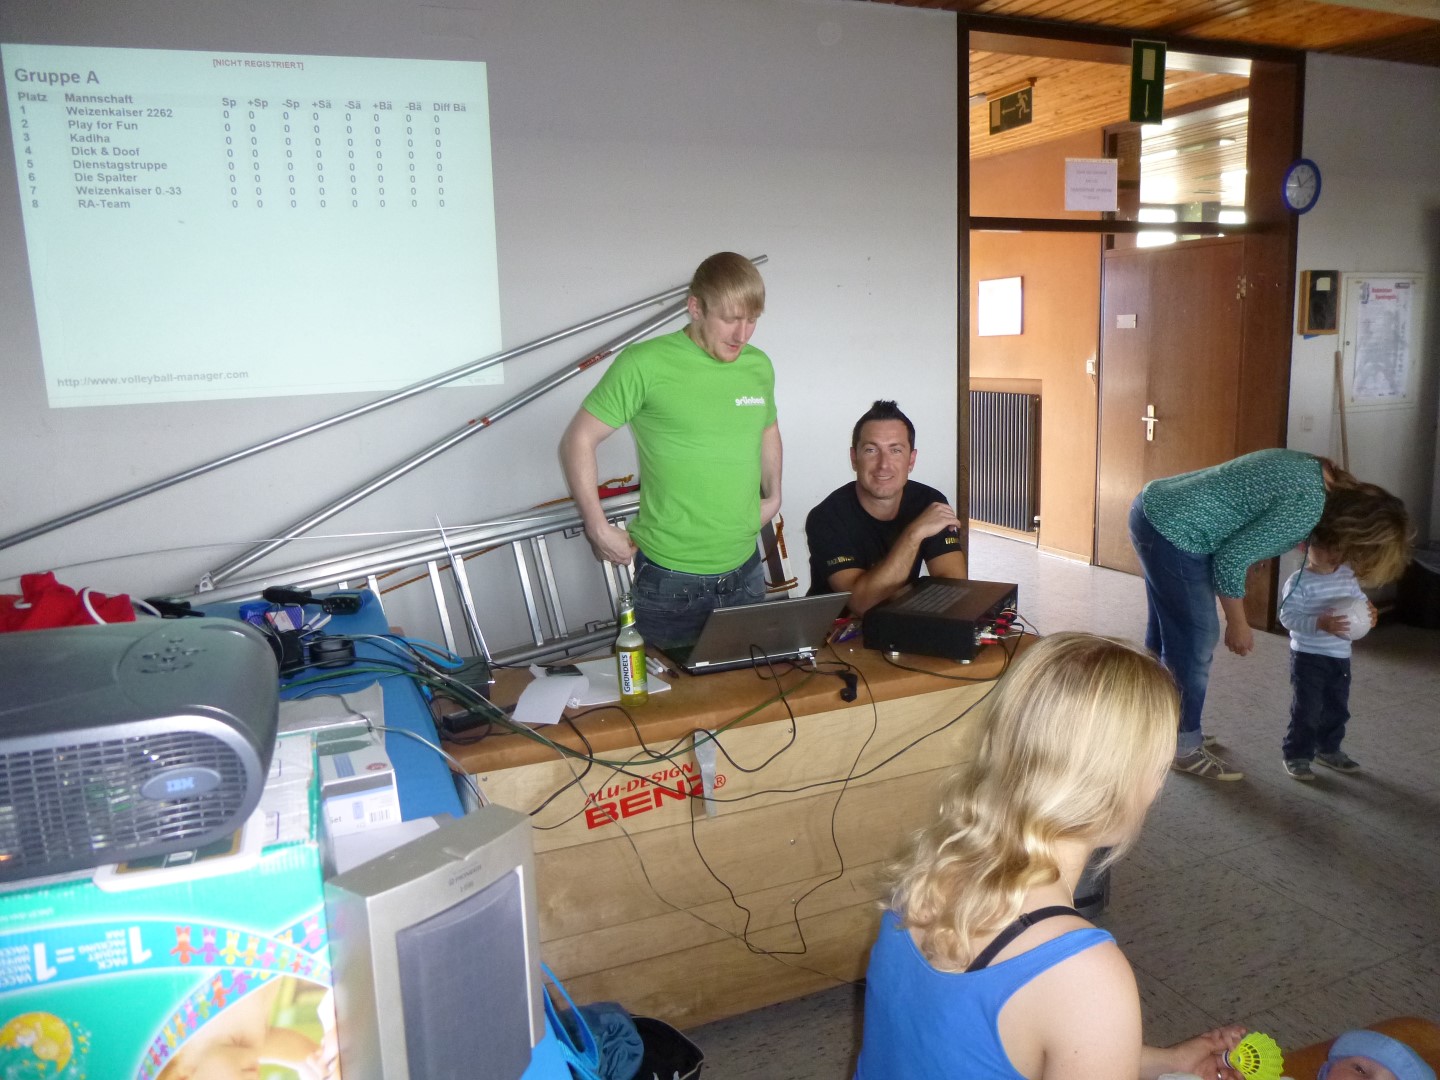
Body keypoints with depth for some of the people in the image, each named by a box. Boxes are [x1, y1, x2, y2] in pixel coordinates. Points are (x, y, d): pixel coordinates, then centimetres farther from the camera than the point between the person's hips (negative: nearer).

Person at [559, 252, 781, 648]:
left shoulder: (759, 366, 5)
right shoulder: (644, 365, -13)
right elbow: (578, 441, -8)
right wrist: (598, 529, -10)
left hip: (745, 571, 5)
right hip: (671, 580, -5)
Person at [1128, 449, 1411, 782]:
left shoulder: (1315, 473, 8)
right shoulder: (1307, 505, -20)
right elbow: (1232, 558, -16)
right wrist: (1237, 623, -4)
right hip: (1171, 530, -10)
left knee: (1165, 633, 20)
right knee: (1194, 641, 1)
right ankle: (1183, 747, 15)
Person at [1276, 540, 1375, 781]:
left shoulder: (1348, 576, 1)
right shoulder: (1298, 582, -18)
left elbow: (1358, 599, 15)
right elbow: (1288, 616, -22)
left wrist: (1369, 612, -7)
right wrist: (1320, 624, -34)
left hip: (1341, 657, 7)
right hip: (1308, 657, -7)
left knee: (1337, 708, 18)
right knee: (1306, 709, -1)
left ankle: (1329, 749, 36)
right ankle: (1296, 755, 12)